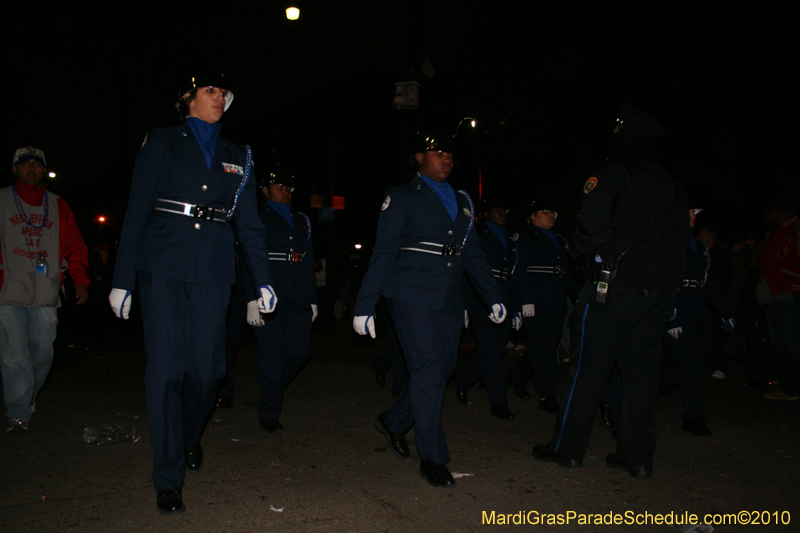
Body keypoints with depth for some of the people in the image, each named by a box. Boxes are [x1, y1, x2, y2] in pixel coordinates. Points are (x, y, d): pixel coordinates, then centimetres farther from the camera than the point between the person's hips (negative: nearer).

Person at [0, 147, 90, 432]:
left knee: (43, 352, 7)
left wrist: (80, 280, 3)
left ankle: (29, 394, 31)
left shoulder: (58, 206, 15)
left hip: (45, 296, 2)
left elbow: (75, 246, 14)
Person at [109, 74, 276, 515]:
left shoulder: (238, 157, 15)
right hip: (163, 271, -2)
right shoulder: (161, 143, 7)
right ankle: (168, 479, 6)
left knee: (206, 369, 3)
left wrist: (262, 279, 4)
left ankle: (190, 438, 34)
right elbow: (136, 211, 2)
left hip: (212, 275, 3)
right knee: (165, 370, -5)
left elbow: (248, 223, 13)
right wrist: (123, 279, -3)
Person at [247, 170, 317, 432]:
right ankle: (269, 414, 11)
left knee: (300, 351, -1)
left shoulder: (302, 221, 21)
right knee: (272, 356, -2)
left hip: (298, 299, 5)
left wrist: (312, 299, 15)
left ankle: (272, 386, 28)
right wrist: (252, 300, -12)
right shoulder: (257, 218, 4)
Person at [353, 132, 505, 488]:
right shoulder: (402, 198, 0)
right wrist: (365, 306, -9)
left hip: (449, 300, 7)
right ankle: (432, 460, 1)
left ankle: (394, 422, 30)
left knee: (443, 368, 8)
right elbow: (383, 254, -4)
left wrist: (493, 297, 15)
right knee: (428, 369, -9)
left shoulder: (462, 202, 19)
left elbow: (472, 253, 21)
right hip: (413, 297, -6)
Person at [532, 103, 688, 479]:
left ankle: (567, 448, 11)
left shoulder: (612, 175, -7)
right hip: (658, 292, 6)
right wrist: (667, 283, 14)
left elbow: (590, 225, -16)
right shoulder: (672, 187, 12)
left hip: (612, 289, -5)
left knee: (588, 370, 2)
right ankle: (638, 456, 14)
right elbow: (679, 242, 12)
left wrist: (594, 257, 1)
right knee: (642, 372, 10)